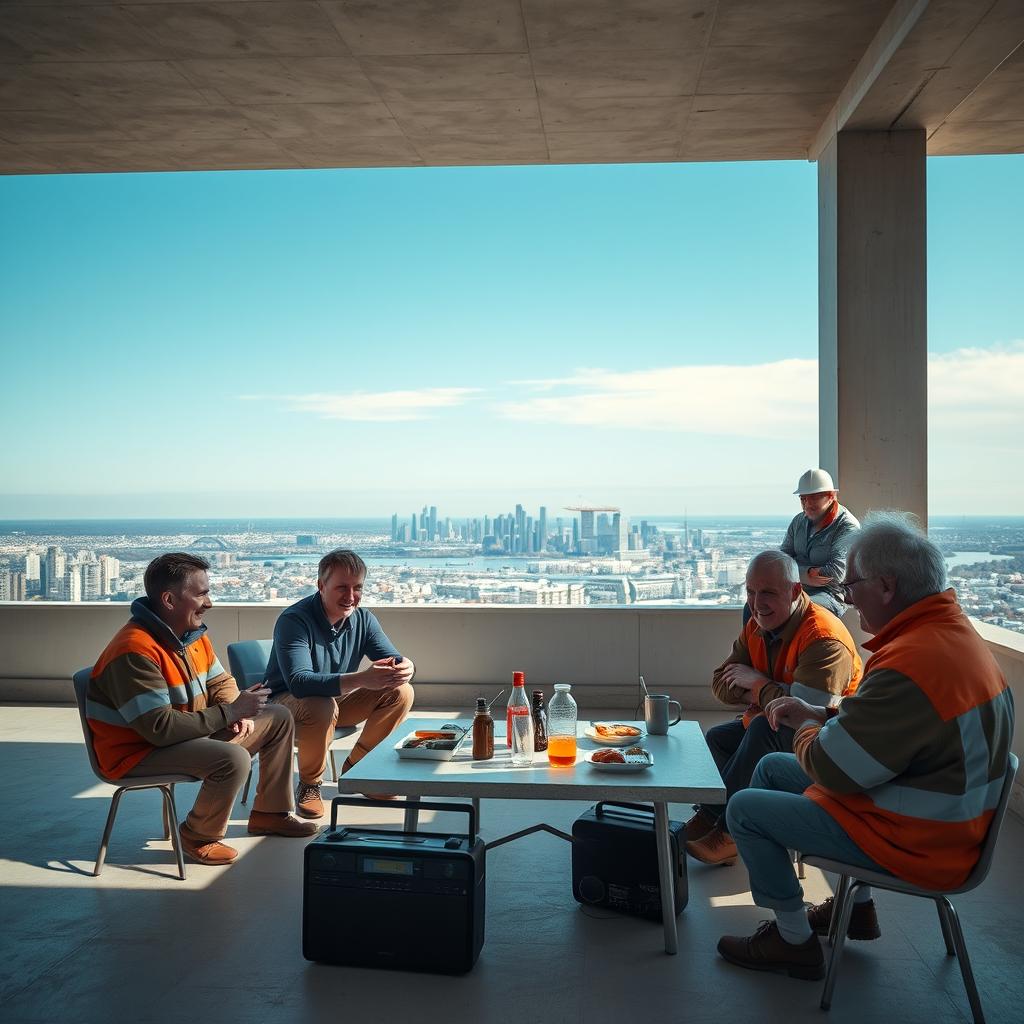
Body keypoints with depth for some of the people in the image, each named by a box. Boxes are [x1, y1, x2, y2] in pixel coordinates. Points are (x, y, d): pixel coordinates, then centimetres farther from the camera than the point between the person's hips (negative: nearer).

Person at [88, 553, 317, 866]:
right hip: (140, 754, -9)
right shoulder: (135, 651, -28)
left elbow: (220, 681, 13)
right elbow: (160, 728, -32)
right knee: (234, 758, -34)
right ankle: (199, 837, -6)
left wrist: (237, 711, -10)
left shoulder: (192, 632, 1)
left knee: (279, 719, 9)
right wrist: (230, 712, -27)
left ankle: (270, 813, 21)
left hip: (191, 734, 10)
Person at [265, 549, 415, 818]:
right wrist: (361, 679, -52)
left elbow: (393, 660, -6)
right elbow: (298, 682, -39)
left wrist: (405, 667, -34)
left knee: (401, 692, -12)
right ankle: (309, 785, -11)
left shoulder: (363, 619, -6)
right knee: (322, 707, -39)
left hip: (338, 700, 6)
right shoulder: (294, 620, -26)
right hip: (288, 703, -6)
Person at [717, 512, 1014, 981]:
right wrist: (820, 714, 3)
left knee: (744, 809, -4)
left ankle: (795, 941, 12)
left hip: (912, 840, -10)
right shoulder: (953, 629, 2)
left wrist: (807, 729, -4)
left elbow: (832, 769, -26)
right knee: (771, 767, 20)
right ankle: (857, 905, 28)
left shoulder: (911, 664, -32)